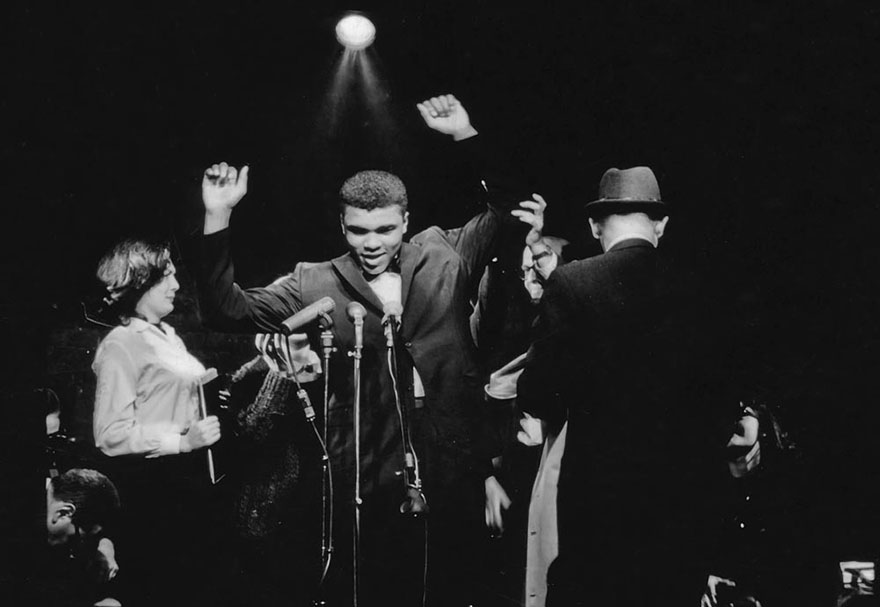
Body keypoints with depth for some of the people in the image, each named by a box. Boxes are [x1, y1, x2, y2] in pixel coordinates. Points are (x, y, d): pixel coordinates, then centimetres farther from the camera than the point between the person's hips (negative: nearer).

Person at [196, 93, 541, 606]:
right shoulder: (315, 285, 3)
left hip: (453, 471, 1)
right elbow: (228, 309, -1)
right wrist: (218, 217, -12)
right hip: (366, 481, -1)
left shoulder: (444, 258, 7)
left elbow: (506, 207, 7)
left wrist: (465, 135, -6)